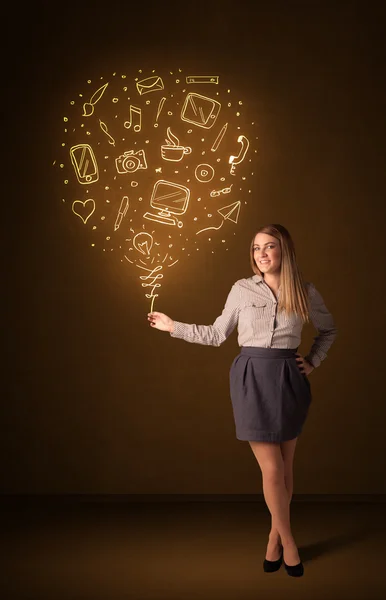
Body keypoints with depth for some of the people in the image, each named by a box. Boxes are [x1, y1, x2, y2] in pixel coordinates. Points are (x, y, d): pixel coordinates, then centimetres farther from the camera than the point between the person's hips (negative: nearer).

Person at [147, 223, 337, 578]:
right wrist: (174, 327, 4)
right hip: (253, 379, -2)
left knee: (285, 466, 10)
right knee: (271, 469, -1)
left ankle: (275, 538, 28)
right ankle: (288, 542, 18)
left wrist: (314, 362, 7)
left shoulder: (306, 292, 3)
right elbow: (217, 334, 7)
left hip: (290, 379, 2)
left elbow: (329, 329, 19)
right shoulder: (242, 289, 0)